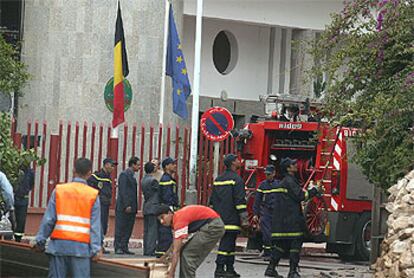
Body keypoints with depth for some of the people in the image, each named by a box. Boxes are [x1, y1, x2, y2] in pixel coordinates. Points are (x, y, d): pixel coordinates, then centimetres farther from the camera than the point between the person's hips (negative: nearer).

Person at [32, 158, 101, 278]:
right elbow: (95, 224, -3)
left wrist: (40, 240, 7)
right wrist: (96, 248, -2)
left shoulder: (59, 190, 2)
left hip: (59, 245, 1)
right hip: (81, 246, -1)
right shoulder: (93, 195, 0)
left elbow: (48, 219, 1)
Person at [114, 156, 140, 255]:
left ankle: (124, 247, 9)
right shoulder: (124, 175, -9)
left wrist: (135, 207, 13)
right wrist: (127, 205, -20)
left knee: (128, 229, 6)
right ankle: (118, 248, -2)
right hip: (124, 207, -9)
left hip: (131, 207, 9)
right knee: (120, 228, -4)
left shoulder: (132, 175, 18)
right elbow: (123, 191, -15)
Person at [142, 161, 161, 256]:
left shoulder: (144, 179, 12)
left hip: (146, 208, 9)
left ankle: (146, 250, 11)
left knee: (147, 230, 10)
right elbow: (160, 191, -8)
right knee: (153, 230, -7)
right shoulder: (153, 180, -15)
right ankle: (150, 250, -9)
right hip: (153, 208, -9)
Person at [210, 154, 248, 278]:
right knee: (226, 243, -9)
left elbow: (212, 200, 19)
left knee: (230, 244, 14)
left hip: (220, 219, 8)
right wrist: (244, 219, -12)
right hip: (231, 220, -8)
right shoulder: (236, 179, -10)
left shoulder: (218, 179, 15)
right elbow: (240, 200, -14)